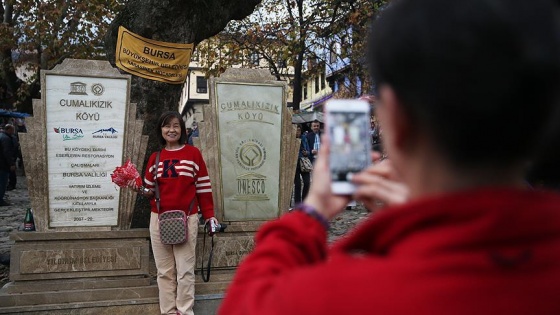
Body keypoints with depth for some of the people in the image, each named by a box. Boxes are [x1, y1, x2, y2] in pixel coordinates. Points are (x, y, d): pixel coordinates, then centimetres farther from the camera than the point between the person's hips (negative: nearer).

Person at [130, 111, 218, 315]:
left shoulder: (193, 153, 2)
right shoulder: (154, 158, 11)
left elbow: (203, 187, 1)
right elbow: (150, 191, 13)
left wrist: (209, 215, -2)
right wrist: (139, 189, -8)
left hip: (186, 219, -3)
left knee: (185, 270, 0)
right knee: (164, 271, 7)